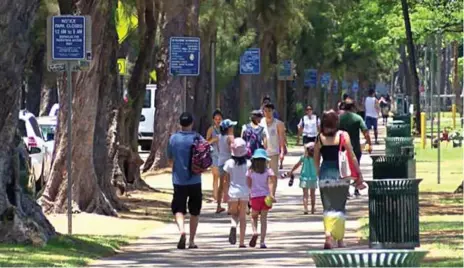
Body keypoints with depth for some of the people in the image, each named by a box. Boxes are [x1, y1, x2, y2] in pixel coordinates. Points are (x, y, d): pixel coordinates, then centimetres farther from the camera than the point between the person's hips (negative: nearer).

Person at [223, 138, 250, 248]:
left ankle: (233, 225, -18)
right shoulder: (248, 164, -5)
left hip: (233, 192, 0)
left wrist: (225, 194, 6)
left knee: (234, 213, 17)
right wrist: (251, 193, 10)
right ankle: (242, 242, 8)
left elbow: (226, 181, -2)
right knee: (242, 216, 9)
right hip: (244, 192, 0)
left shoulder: (229, 163, -6)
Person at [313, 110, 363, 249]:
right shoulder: (343, 135, -4)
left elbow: (316, 159, 7)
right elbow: (351, 156, -3)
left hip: (325, 174, 1)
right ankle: (340, 239, 14)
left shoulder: (319, 138, 2)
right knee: (339, 207, 9)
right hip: (340, 174, -1)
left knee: (328, 207, 5)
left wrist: (318, 175, 19)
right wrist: (359, 173, 3)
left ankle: (328, 234, -17)